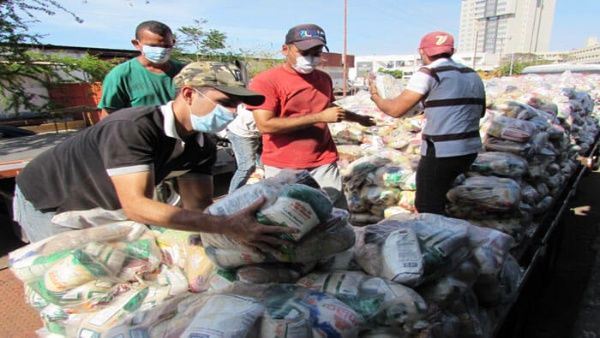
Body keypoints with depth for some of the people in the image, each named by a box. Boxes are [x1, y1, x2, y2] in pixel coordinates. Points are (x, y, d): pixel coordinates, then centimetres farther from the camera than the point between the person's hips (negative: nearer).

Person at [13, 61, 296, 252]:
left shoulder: (197, 142, -12)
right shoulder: (132, 128, -36)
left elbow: (195, 208, -11)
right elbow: (136, 207, -44)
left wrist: (239, 226, -27)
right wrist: (227, 226, -51)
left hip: (107, 209, 7)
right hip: (49, 205, -6)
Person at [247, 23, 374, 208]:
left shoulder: (324, 78, 11)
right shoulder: (265, 81, -8)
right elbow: (265, 125, -20)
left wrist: (356, 117, 40)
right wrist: (319, 117, -18)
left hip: (324, 163, 5)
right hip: (282, 168, -4)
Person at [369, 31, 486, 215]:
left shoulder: (428, 73, -10)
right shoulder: (473, 75, 14)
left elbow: (395, 109, -13)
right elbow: (480, 112, 25)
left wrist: (375, 96, 6)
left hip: (441, 153, -8)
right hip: (469, 149, 8)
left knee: (428, 208, 5)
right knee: (436, 201, 25)